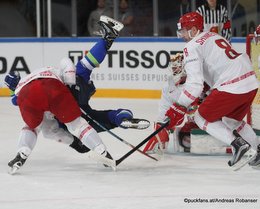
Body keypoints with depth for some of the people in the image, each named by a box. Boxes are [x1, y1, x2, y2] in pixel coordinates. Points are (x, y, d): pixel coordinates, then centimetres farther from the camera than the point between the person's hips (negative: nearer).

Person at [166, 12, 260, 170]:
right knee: (231, 120, 29)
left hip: (231, 87, -9)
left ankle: (240, 145, -4)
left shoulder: (192, 47, -4)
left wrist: (179, 108, -10)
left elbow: (195, 83, -14)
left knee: (202, 118, 9)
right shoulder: (214, 36, 22)